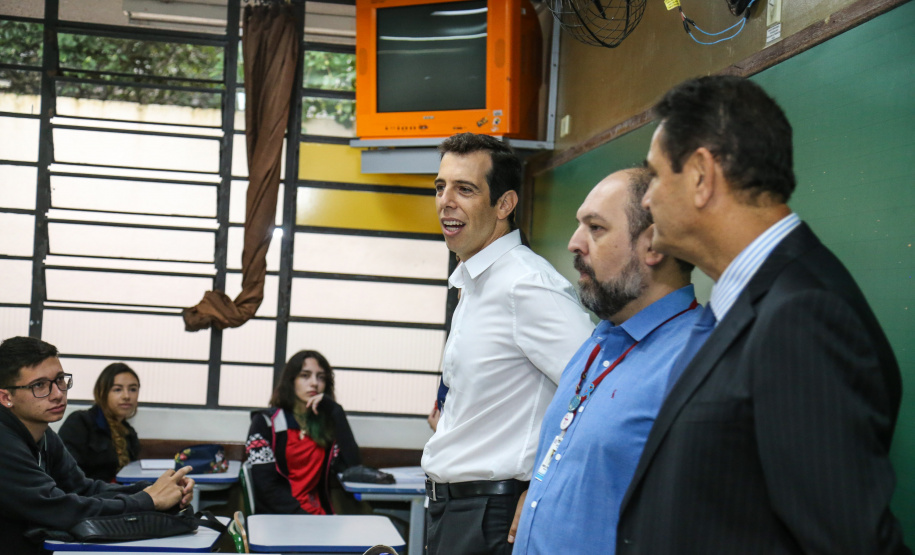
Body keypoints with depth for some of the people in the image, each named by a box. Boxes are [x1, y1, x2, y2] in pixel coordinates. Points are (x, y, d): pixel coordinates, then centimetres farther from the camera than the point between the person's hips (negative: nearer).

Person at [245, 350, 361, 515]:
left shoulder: (328, 424, 12)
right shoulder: (266, 422, 4)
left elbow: (351, 468, -4)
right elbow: (265, 485, -5)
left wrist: (335, 412, -2)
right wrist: (304, 517, -17)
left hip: (320, 514, 4)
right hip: (277, 516, -4)